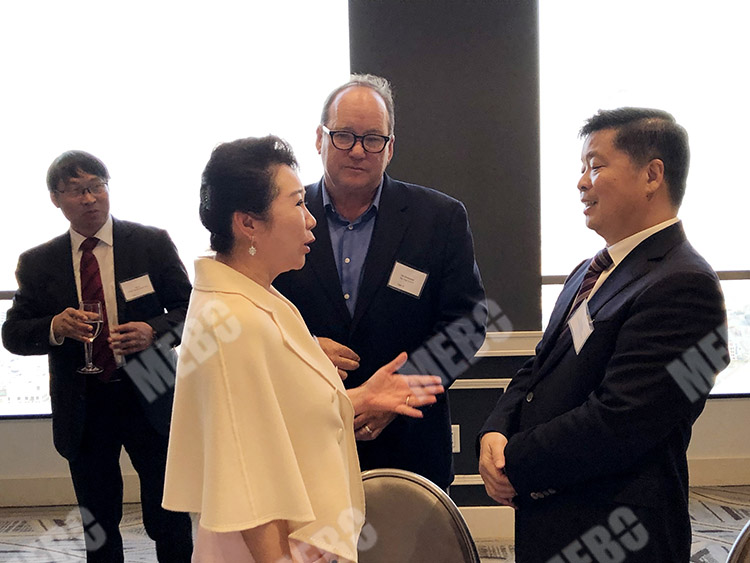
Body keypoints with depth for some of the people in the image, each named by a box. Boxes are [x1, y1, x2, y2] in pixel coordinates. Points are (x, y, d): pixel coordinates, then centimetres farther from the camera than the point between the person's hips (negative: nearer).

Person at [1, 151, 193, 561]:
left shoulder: (152, 243, -2)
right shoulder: (37, 263, 3)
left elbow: (189, 310, -1)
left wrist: (154, 331, -21)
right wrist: (55, 328, -17)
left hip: (149, 399, -2)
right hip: (82, 409, 2)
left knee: (169, 521, 4)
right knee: (98, 529, 14)